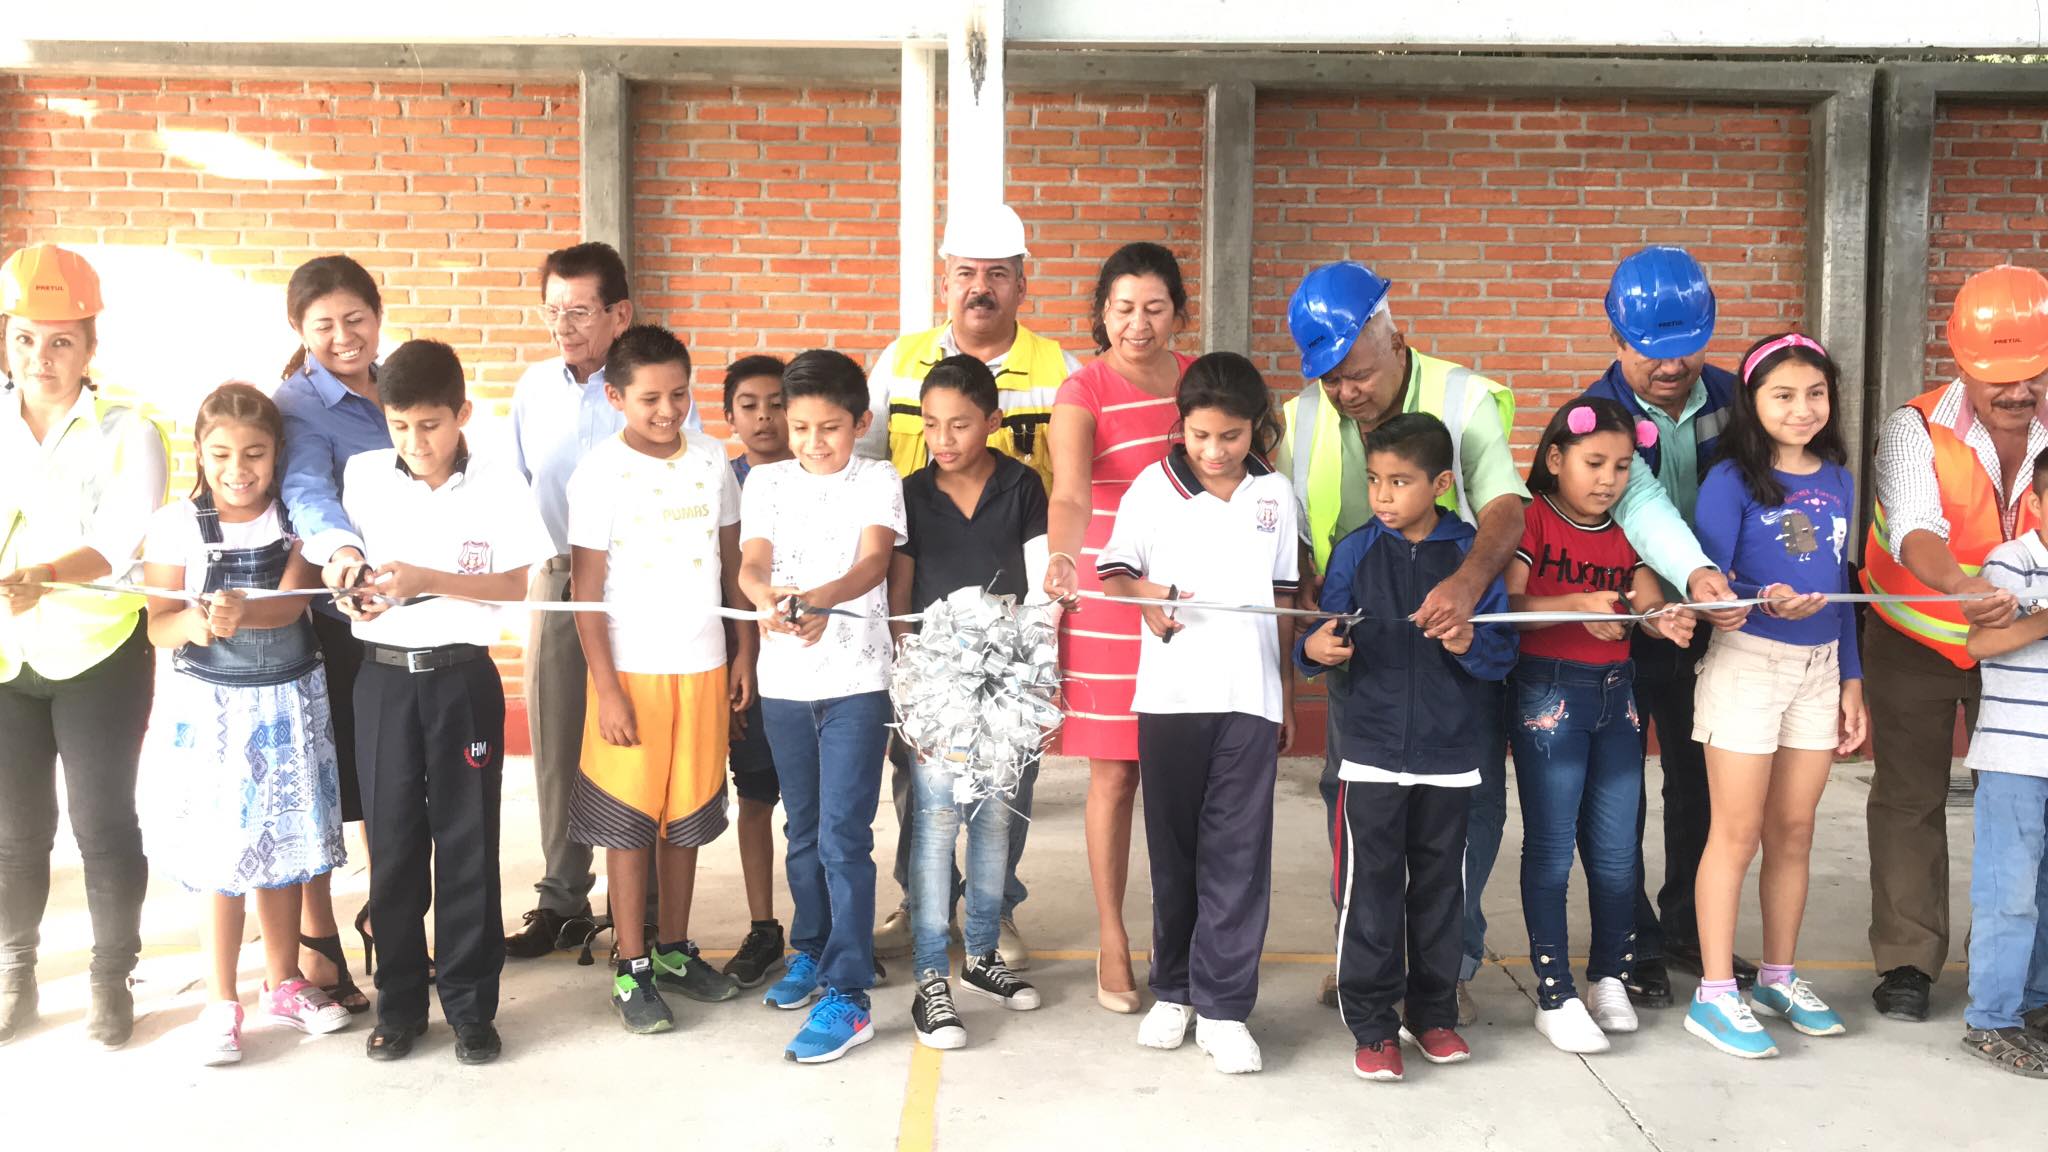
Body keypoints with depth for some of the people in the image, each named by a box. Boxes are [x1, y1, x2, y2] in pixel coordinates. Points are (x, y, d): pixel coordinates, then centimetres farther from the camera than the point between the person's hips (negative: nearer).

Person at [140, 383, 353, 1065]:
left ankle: (284, 984, 29)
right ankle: (222, 1003, 16)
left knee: (286, 848, 12)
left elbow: (291, 602, -16)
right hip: (211, 706, -1)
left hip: (289, 701, 2)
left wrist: (242, 613, -37)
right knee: (224, 855, 1)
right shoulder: (177, 524, -5)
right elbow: (158, 625, -8)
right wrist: (193, 621, -31)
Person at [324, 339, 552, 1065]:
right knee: (393, 842, 9)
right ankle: (399, 1004, 22)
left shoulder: (499, 489, -6)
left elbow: (515, 585, -7)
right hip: (383, 676, 2)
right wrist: (350, 580, -10)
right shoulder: (361, 476, 2)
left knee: (467, 843, 4)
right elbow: (340, 557, 13)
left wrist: (426, 579, -19)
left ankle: (471, 1005, 16)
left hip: (462, 678, -2)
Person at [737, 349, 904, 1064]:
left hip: (855, 679, -4)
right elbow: (751, 563, -9)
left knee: (844, 835, -7)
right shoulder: (766, 482, 5)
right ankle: (811, 950, 35)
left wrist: (819, 598, -39)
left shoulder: (878, 482, -2)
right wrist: (768, 598, -34)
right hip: (783, 679, 4)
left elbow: (873, 561, -18)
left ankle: (847, 995, -4)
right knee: (802, 830, 17)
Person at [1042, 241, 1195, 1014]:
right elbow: (1069, 491, -24)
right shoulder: (1085, 390, -6)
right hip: (1111, 604, -3)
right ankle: (1113, 942, 16)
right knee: (1116, 773, 3)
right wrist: (1062, 557, -44)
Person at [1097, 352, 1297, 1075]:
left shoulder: (1276, 494, 7)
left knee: (1237, 853, -2)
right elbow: (1113, 568, 5)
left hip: (1250, 696, 1)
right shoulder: (1154, 487, 2)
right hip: (1170, 694, 0)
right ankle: (1173, 990, 24)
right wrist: (1148, 595, -18)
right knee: (1172, 848, 9)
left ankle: (1223, 1006, 6)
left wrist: (1289, 692, 13)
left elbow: (1283, 595, 13)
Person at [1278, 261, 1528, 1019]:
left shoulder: (1463, 399, -14)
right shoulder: (1303, 418, -3)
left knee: (1470, 799, 2)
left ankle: (1453, 964, 19)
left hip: (1459, 638, -3)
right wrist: (1315, 614, -13)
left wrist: (1466, 585, -44)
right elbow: (1295, 535, 3)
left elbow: (1504, 506, -25)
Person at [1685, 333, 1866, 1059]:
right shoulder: (1731, 480, -10)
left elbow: (1841, 587, 13)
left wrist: (1852, 680, 12)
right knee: (1737, 832, -1)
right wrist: (1767, 600, -34)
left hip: (1819, 668, 5)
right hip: (1746, 664, -5)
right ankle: (1715, 995, 7)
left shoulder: (1837, 480, 8)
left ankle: (1779, 978, 27)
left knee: (1793, 831, 12)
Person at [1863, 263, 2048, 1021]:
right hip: (1916, 642, -2)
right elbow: (1915, 532, -35)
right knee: (1909, 800, 4)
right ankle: (1907, 962, 15)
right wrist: (1963, 587, -56)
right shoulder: (1917, 430, -20)